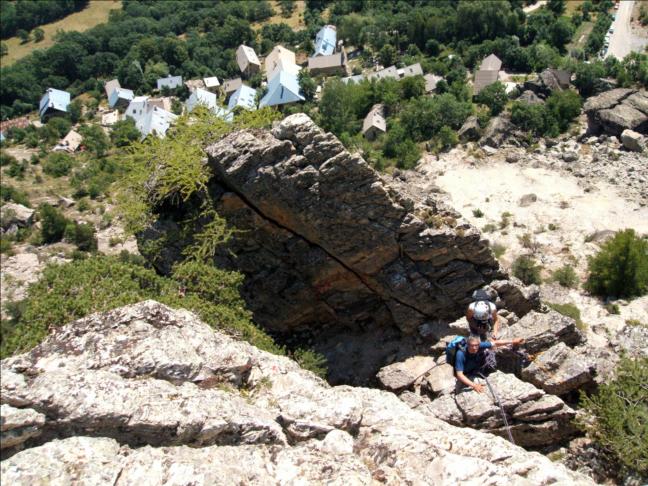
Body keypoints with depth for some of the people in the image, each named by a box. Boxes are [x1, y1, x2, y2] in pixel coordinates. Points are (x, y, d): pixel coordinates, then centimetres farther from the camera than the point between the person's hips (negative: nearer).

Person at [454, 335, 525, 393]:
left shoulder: (480, 345, -29)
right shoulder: (461, 354, -39)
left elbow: (495, 343, -17)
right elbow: (459, 374, -39)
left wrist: (513, 341, -18)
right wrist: (473, 385, -47)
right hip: (466, 375, -3)